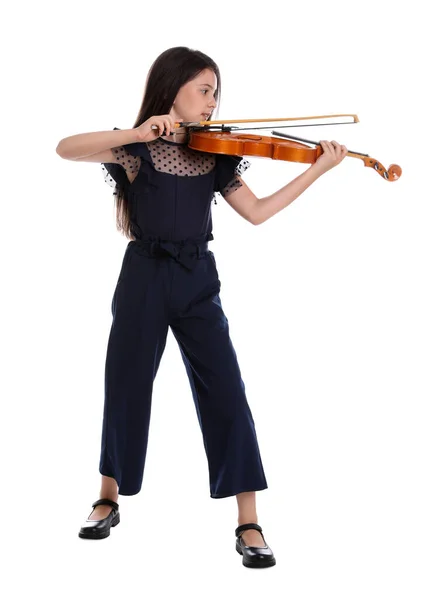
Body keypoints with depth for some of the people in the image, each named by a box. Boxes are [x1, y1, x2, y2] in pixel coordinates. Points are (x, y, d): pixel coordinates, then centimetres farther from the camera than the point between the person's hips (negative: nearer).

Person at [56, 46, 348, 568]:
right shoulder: (135, 148, -3)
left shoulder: (215, 156, 7)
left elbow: (257, 212, 1)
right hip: (143, 279, -2)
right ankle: (109, 498, 32)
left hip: (198, 281, 2)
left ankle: (248, 523, 1)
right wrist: (137, 133, -30)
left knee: (226, 393, -5)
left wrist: (318, 170, -6)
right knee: (125, 388, 8)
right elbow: (66, 148, -18)